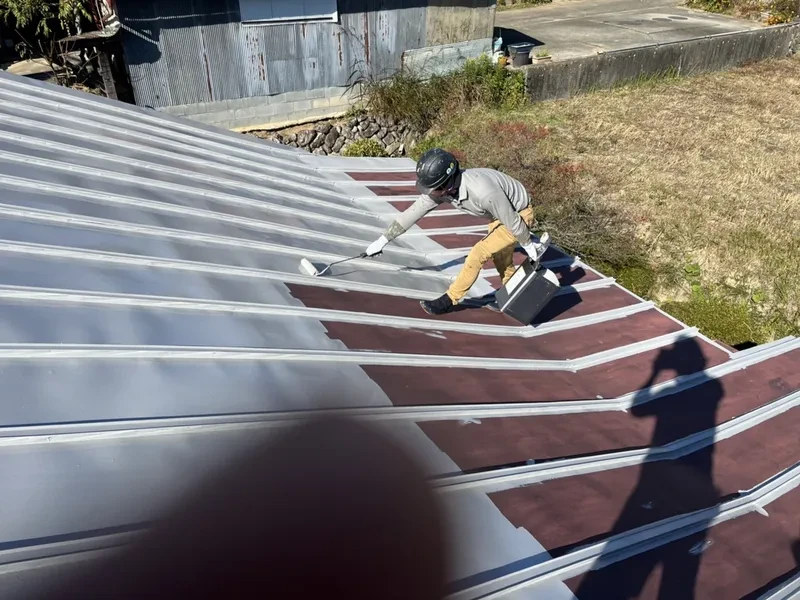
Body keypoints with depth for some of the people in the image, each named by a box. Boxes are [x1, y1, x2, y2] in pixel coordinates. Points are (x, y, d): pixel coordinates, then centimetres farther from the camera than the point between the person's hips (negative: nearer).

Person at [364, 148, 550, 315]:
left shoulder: (483, 192, -43)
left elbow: (513, 222, -28)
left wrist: (529, 246, -12)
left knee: (478, 254, -13)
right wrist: (383, 240, -7)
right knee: (501, 260, 21)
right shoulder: (440, 186, -22)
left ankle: (450, 300, 2)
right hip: (499, 213, 8)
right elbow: (413, 212, -12)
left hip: (519, 215, -7)